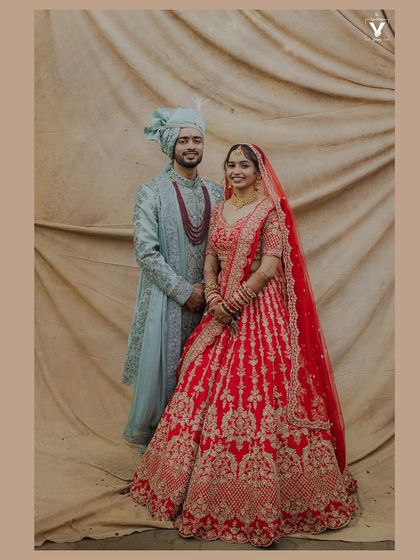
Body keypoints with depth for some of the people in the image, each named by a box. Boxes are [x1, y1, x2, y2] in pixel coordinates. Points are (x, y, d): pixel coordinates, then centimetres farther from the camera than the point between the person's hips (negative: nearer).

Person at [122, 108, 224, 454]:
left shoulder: (216, 193, 8)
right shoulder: (151, 192, -4)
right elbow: (146, 252, -11)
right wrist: (184, 291, -12)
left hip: (205, 300, 4)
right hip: (164, 300, -3)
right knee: (160, 371, 4)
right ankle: (151, 444, 24)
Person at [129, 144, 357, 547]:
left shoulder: (271, 210, -4)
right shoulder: (219, 210, 13)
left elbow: (270, 267, -12)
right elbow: (210, 263, 11)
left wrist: (233, 301, -10)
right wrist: (214, 301, -5)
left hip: (260, 312, -6)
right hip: (223, 312, 6)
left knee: (258, 393, -5)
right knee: (209, 389, 7)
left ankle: (260, 495, 11)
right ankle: (209, 484, 25)